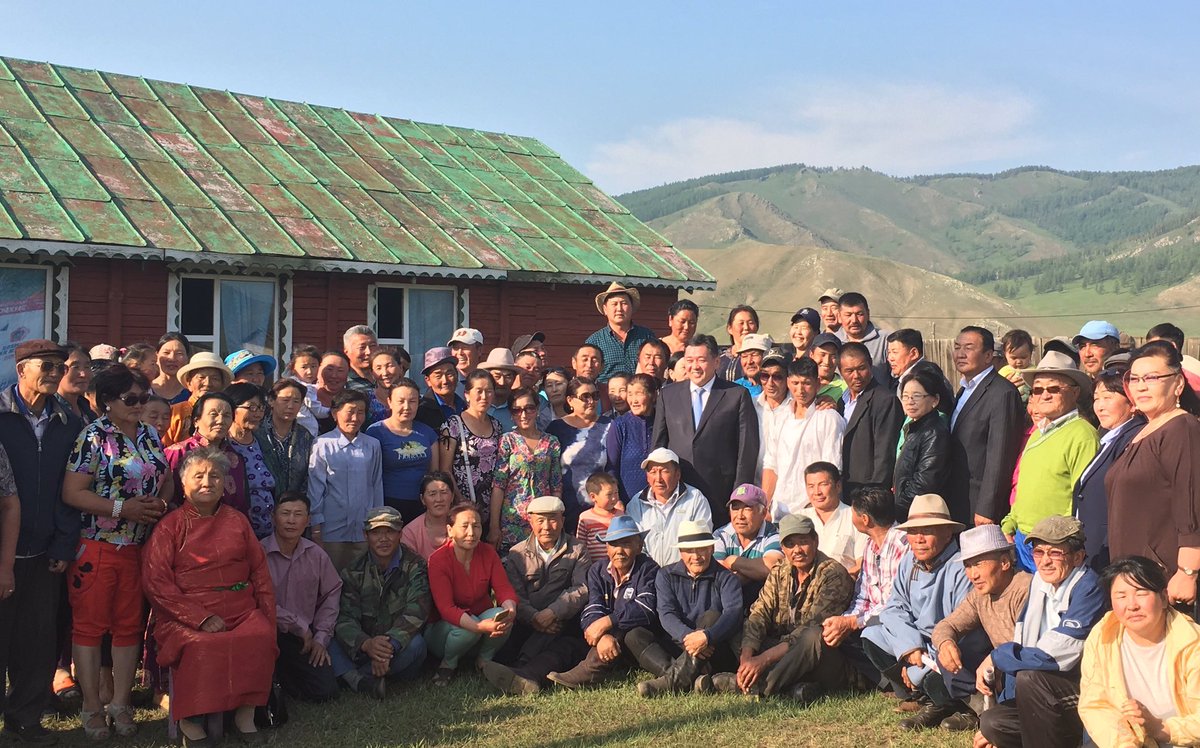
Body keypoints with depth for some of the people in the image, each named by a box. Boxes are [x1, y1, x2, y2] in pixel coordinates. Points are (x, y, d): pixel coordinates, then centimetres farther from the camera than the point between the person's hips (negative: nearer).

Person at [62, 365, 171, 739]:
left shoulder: (149, 436, 9)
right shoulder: (93, 437, -10)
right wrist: (122, 508, -19)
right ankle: (92, 707, 12)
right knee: (89, 624, 2)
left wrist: (161, 502, -4)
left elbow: (166, 480, 18)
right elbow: (72, 493, -15)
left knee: (129, 625, 10)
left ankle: (121, 703, 20)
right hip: (96, 547, -6)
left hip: (138, 548, 6)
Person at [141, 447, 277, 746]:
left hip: (241, 612, 3)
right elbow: (156, 583, -4)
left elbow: (260, 572, 16)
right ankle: (190, 720, -15)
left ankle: (245, 714, -14)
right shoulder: (169, 526, 5)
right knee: (200, 646, -33)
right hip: (186, 616, -3)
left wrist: (268, 617, 0)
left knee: (260, 637, -27)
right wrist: (202, 618, -14)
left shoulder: (237, 521, 17)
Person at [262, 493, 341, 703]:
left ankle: (282, 676, 22)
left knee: (326, 691, -9)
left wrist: (321, 637, 2)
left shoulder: (316, 555, 2)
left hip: (305, 637, 4)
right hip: (267, 633, -4)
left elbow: (331, 594, 10)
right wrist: (299, 626, -13)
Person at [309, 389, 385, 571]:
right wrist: (316, 526, -2)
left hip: (364, 530, 3)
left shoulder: (373, 445, 5)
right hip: (332, 528, -2)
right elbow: (315, 486, -1)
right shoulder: (322, 445, -4)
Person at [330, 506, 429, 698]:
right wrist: (365, 644, -32)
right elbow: (345, 618, -8)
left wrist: (391, 643, -35)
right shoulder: (354, 572, 5)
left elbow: (416, 612, -17)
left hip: (399, 648, -2)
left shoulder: (415, 566, -1)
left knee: (415, 643, -35)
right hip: (363, 651, 2)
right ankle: (362, 682, -45)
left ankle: (352, 678, -28)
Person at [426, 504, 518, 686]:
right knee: (469, 628, -36)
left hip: (484, 619, 3)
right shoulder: (438, 560, -19)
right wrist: (480, 626, -43)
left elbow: (504, 588, -9)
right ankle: (447, 664, -4)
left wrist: (510, 608, -35)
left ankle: (484, 661, -1)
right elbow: (446, 609, -27)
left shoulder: (488, 553, -4)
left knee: (502, 616, -29)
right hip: (443, 628, -3)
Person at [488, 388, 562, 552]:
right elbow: (498, 485, -5)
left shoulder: (551, 443, 9)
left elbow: (557, 487, 11)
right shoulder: (507, 441, 1)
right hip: (512, 522, -2)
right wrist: (494, 526, -9)